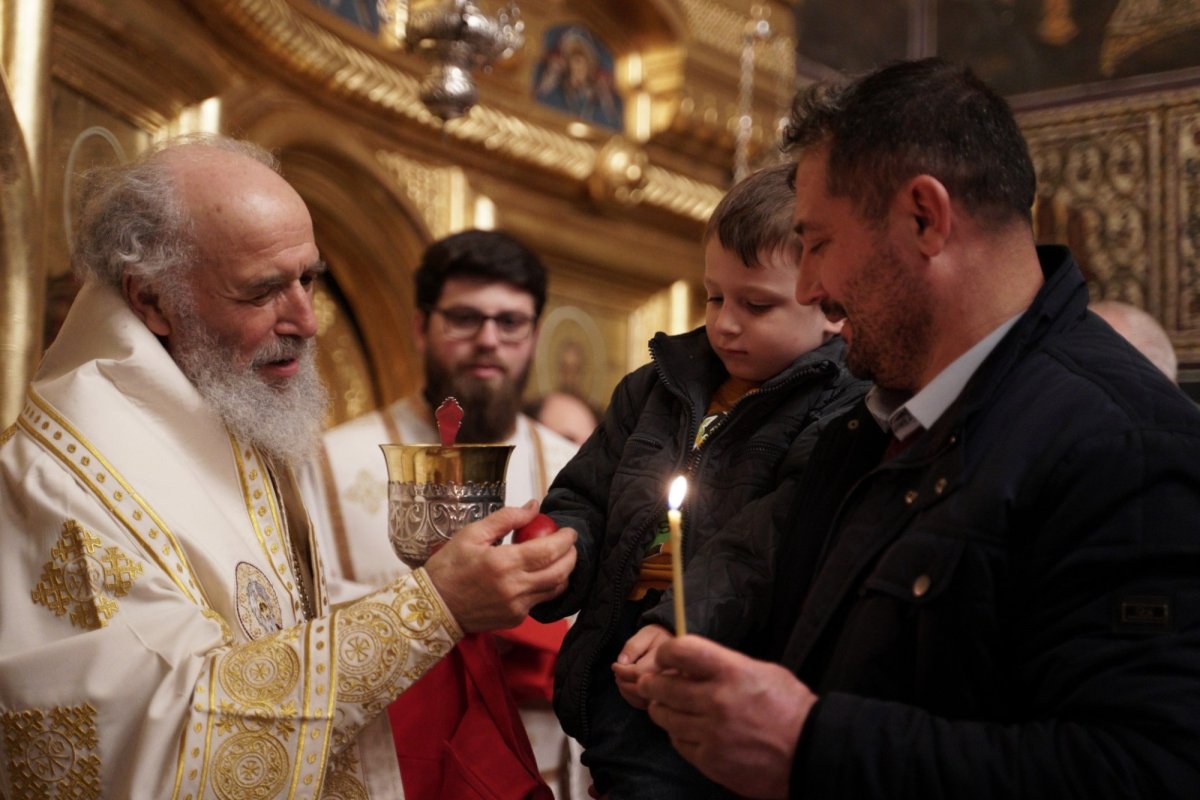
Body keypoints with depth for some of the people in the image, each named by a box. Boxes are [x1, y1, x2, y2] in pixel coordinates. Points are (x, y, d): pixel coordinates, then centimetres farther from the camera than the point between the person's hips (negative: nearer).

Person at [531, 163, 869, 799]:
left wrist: (678, 627, -31)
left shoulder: (841, 418, -9)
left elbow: (763, 553, -20)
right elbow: (583, 497, 17)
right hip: (615, 675, 6)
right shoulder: (658, 387, 14)